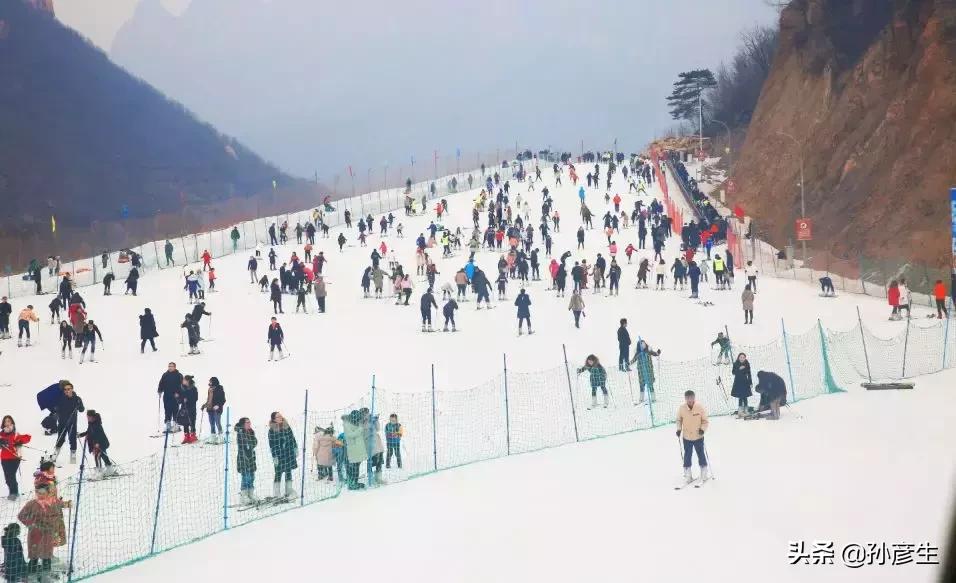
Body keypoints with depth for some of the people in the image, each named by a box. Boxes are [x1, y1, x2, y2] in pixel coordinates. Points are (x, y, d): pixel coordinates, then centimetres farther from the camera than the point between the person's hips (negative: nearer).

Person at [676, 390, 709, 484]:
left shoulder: (700, 407, -14)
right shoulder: (681, 408, -10)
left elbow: (705, 421, -7)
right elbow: (679, 420, 5)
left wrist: (702, 429, -22)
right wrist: (679, 429, -8)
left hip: (698, 437, -1)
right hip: (686, 437, 1)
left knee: (701, 454, 10)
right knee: (687, 456, 9)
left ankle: (704, 474, 25)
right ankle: (687, 475, 20)